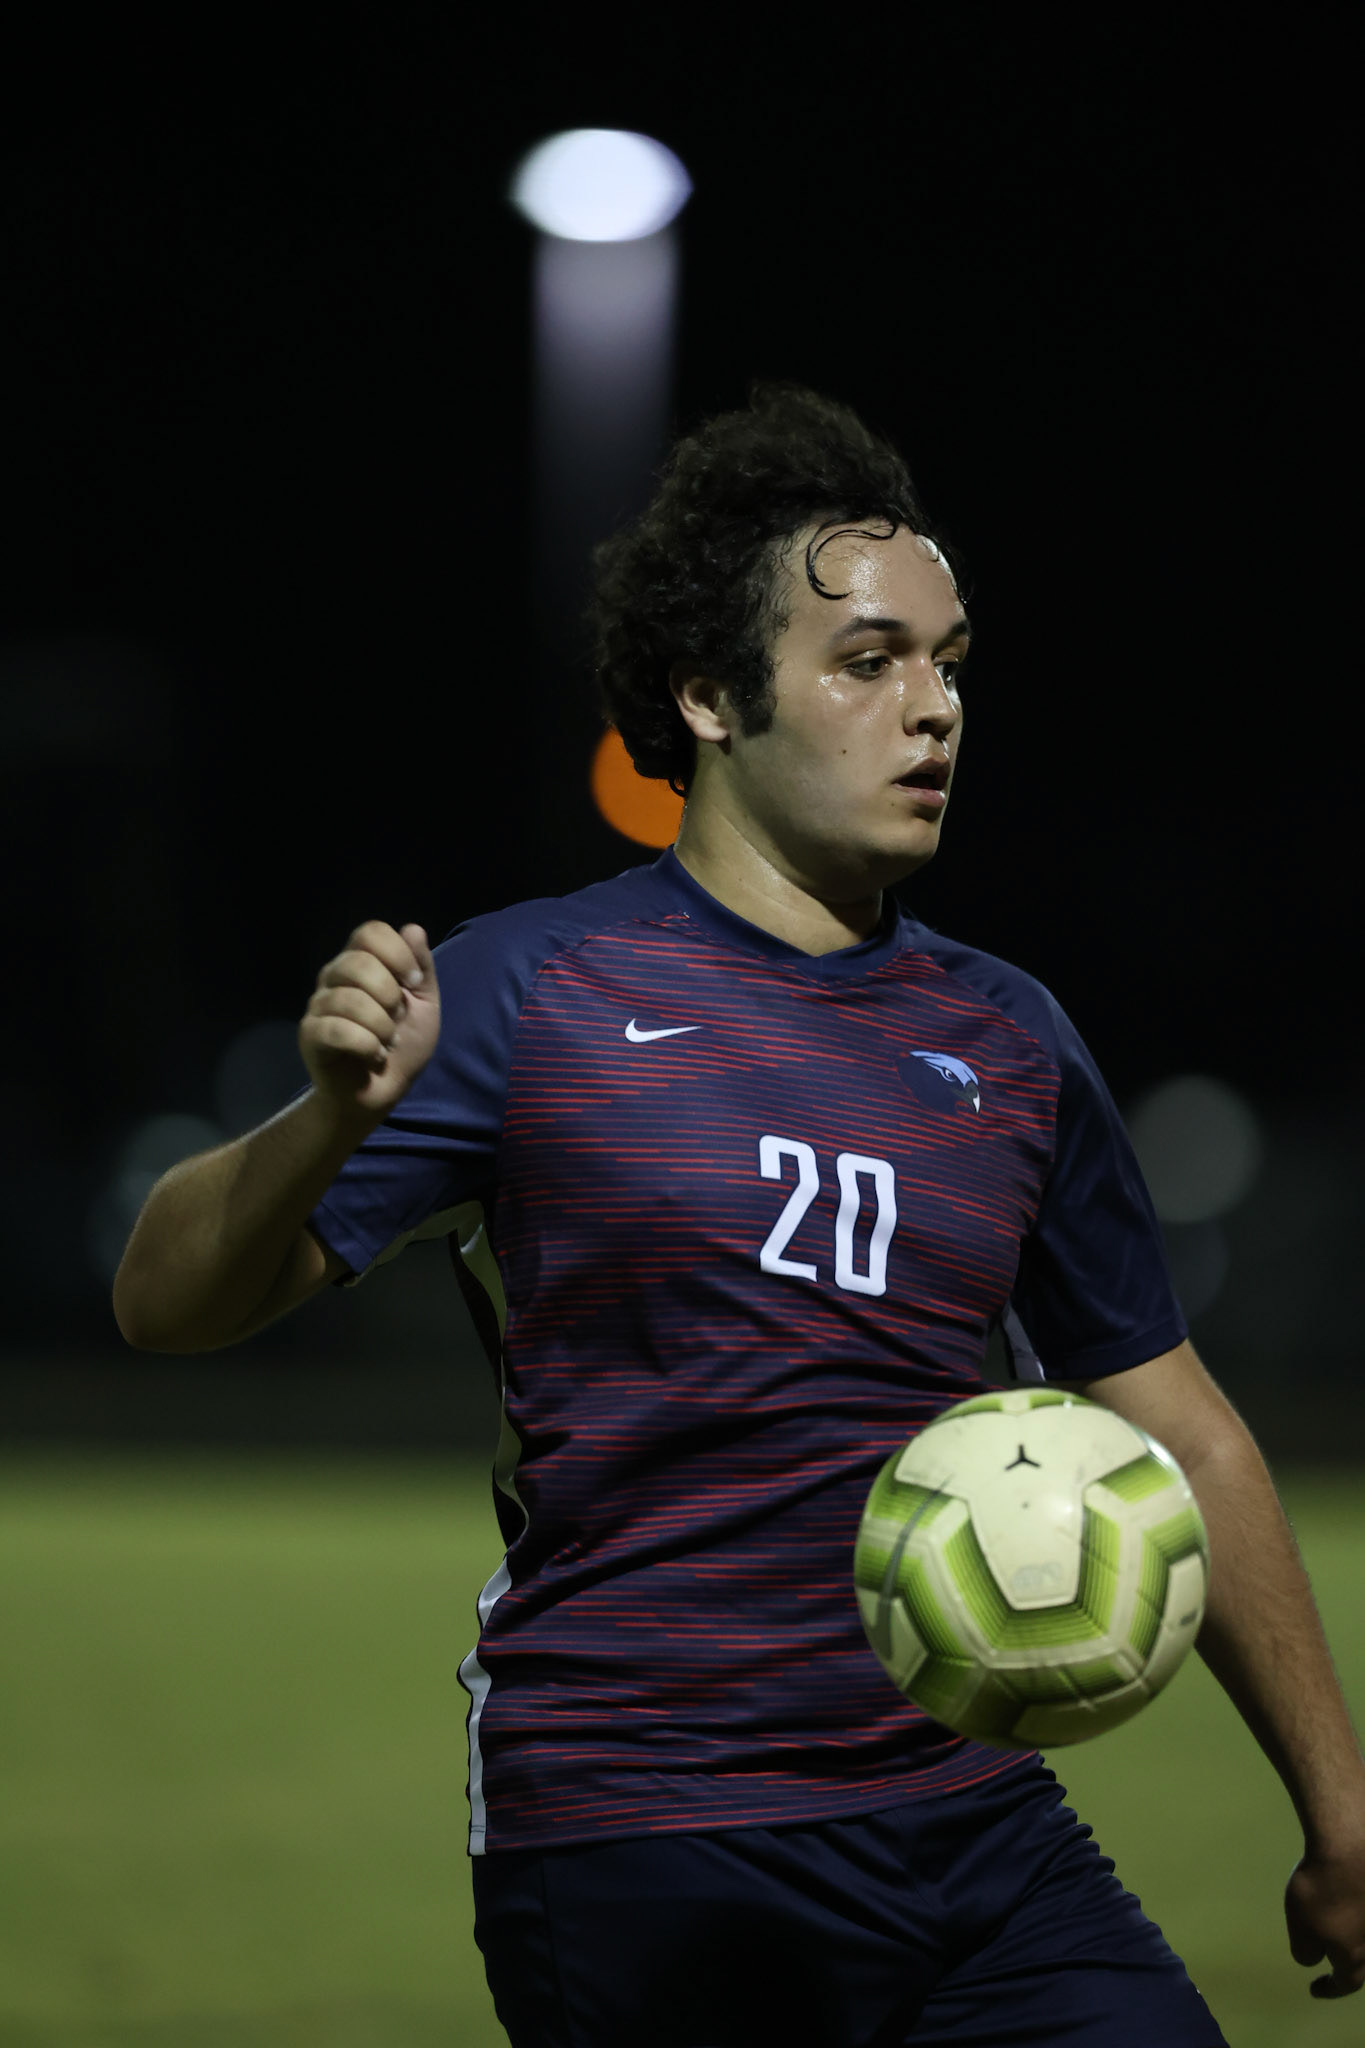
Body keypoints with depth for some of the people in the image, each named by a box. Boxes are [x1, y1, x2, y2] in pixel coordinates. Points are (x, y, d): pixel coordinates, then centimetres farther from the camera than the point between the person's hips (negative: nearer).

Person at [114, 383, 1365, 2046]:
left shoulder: (1007, 1040, 13)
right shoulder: (532, 993, -2)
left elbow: (1177, 1435, 18)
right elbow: (168, 1301, -5)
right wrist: (334, 1117, -26)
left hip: (975, 1827, 4)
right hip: (629, 1855, -4)